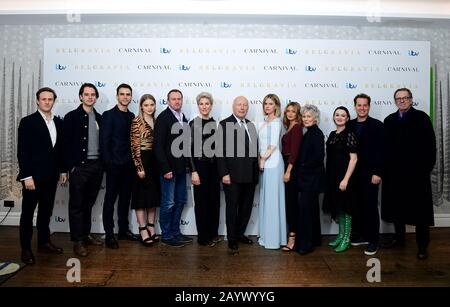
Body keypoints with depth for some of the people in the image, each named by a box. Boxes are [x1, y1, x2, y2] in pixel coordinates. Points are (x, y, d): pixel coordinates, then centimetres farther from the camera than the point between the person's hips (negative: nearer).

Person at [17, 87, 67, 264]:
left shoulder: (59, 122, 9)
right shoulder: (27, 122, -6)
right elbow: (22, 151, -11)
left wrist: (63, 171, 9)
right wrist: (27, 176, -16)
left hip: (51, 176, 5)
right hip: (33, 176, -5)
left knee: (46, 211, 14)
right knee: (28, 212, 6)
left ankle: (44, 242, 26)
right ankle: (26, 248, 17)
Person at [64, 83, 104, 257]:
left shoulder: (99, 118, 11)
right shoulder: (72, 117, -2)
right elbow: (66, 143, -5)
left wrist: (103, 163, 6)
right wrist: (71, 166, -11)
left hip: (97, 166, 5)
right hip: (79, 166, -4)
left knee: (89, 203, 14)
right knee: (77, 204, 3)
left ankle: (86, 234, 27)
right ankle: (77, 241, 11)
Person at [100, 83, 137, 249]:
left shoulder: (132, 116, 11)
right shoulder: (109, 115, -4)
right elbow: (104, 141, -9)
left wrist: (133, 161, 3)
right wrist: (109, 163, -13)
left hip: (128, 165, 5)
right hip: (114, 164, -5)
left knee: (125, 198, 12)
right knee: (110, 199, 3)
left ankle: (124, 229, 24)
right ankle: (109, 234, 12)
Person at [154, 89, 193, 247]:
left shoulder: (183, 117, 12)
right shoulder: (163, 118, -11)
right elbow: (158, 145, -15)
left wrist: (187, 163, 8)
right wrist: (165, 169, -19)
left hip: (181, 167, 8)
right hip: (169, 168, -8)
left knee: (181, 200, 14)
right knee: (168, 203, 1)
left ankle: (175, 232, 28)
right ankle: (167, 236, 16)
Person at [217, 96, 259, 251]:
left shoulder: (251, 125, 13)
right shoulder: (224, 124, -5)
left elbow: (255, 148, 14)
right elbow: (221, 151, -10)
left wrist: (256, 171, 9)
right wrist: (224, 173, -15)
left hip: (250, 175, 6)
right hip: (233, 175, -6)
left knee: (246, 206, 15)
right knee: (232, 207, 5)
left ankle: (240, 233, 33)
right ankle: (231, 239, 20)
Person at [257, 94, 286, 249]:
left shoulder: (275, 122, -9)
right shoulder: (266, 122, 15)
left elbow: (273, 145, -16)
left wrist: (263, 159, -10)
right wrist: (261, 160, 6)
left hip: (272, 163, -9)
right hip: (264, 163, 9)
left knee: (272, 199, -2)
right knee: (266, 199, 13)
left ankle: (273, 239, 9)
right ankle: (266, 235, 25)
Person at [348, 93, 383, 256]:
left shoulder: (377, 125, -3)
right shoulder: (349, 125, 8)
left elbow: (381, 151, -8)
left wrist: (377, 173, -13)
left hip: (370, 174, -4)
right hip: (353, 173, 4)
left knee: (371, 206, 1)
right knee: (357, 205, 10)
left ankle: (373, 240, 12)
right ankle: (361, 235, 25)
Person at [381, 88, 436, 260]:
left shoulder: (421, 118, -1)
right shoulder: (389, 120, 10)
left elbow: (430, 144, -6)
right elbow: (386, 145, 7)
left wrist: (427, 167, -11)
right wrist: (386, 167, 1)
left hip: (417, 171, -4)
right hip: (395, 171, 4)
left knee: (419, 207, 4)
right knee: (396, 206, 11)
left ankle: (422, 245, 15)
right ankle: (399, 237, 27)